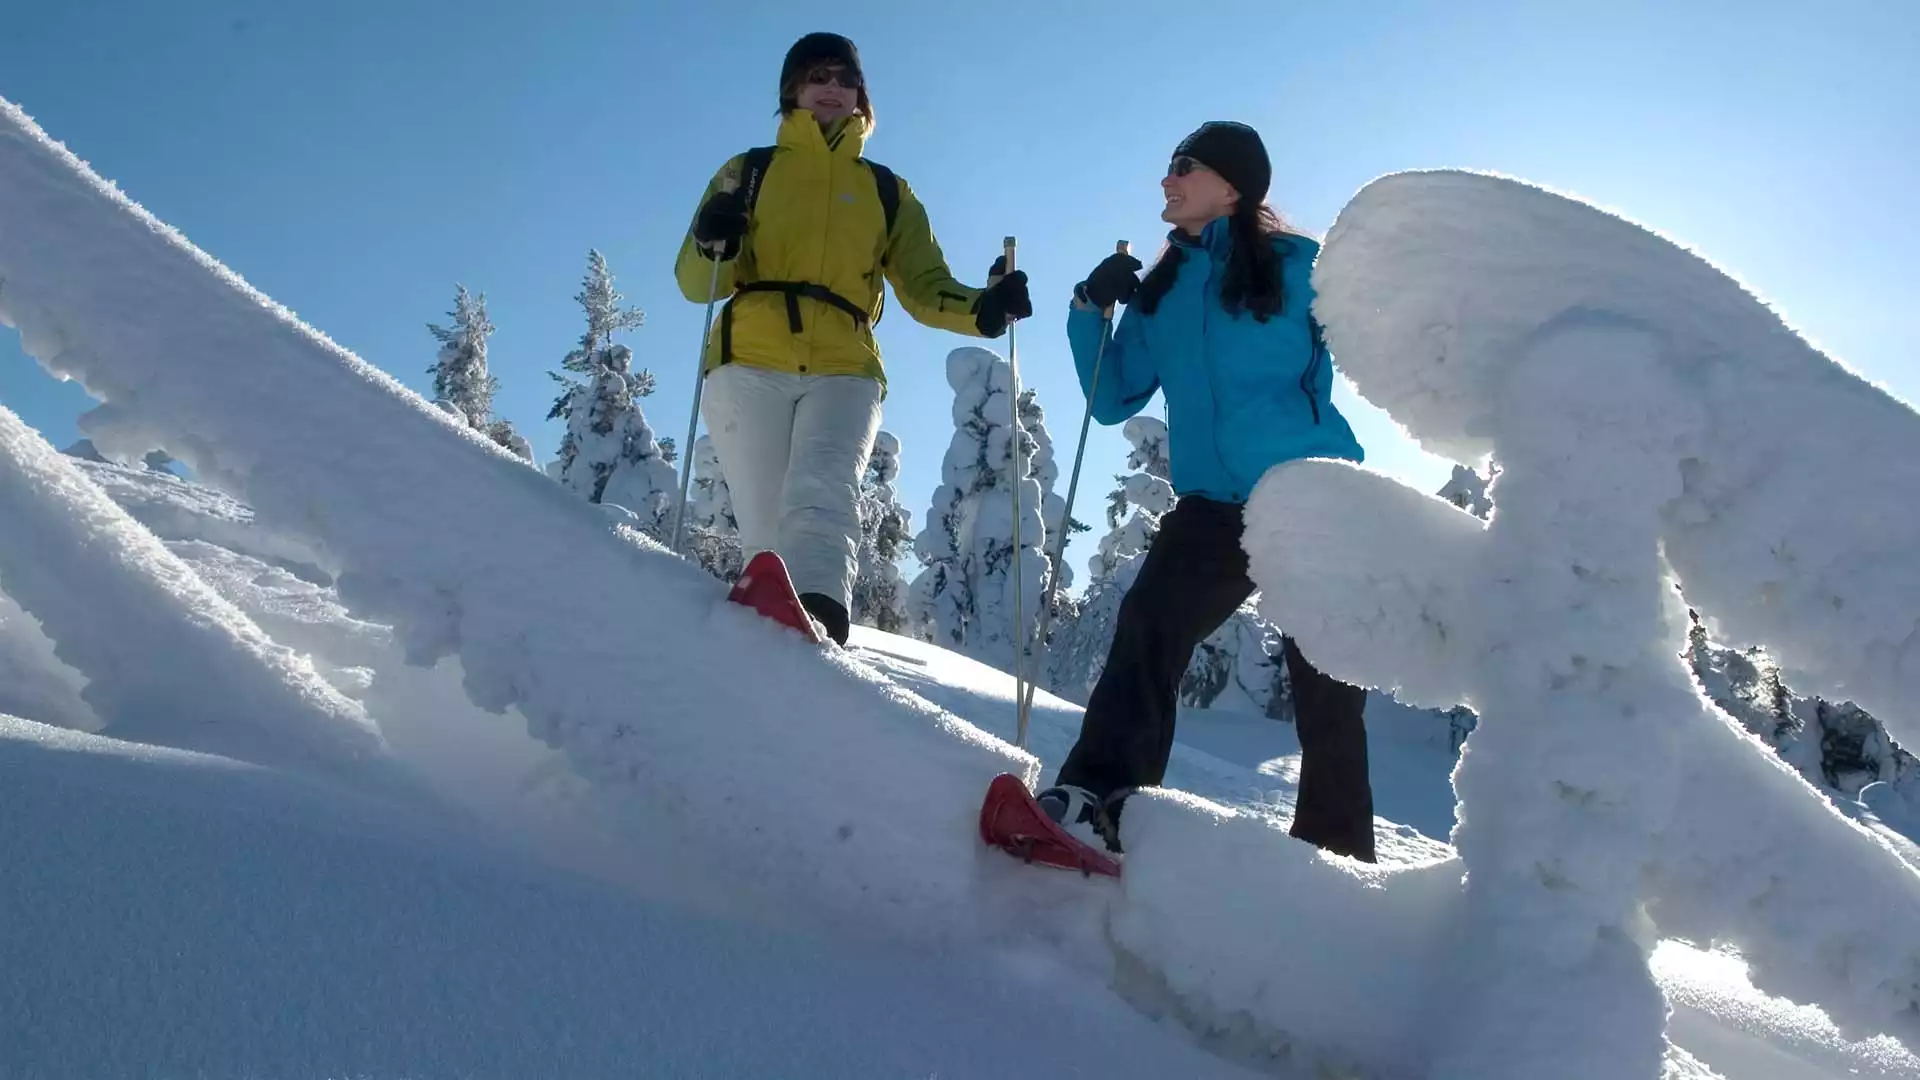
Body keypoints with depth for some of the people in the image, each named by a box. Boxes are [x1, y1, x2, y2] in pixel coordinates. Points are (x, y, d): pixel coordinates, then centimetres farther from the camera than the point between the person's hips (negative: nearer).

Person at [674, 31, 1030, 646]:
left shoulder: (886, 191, 23)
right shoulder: (749, 173, 19)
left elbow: (925, 287, 16)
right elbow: (697, 283, 11)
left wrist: (981, 309, -6)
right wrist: (712, 245, -13)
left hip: (844, 373, -1)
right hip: (749, 366, 1)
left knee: (822, 494, -28)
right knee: (766, 525, -10)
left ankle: (817, 614, -48)